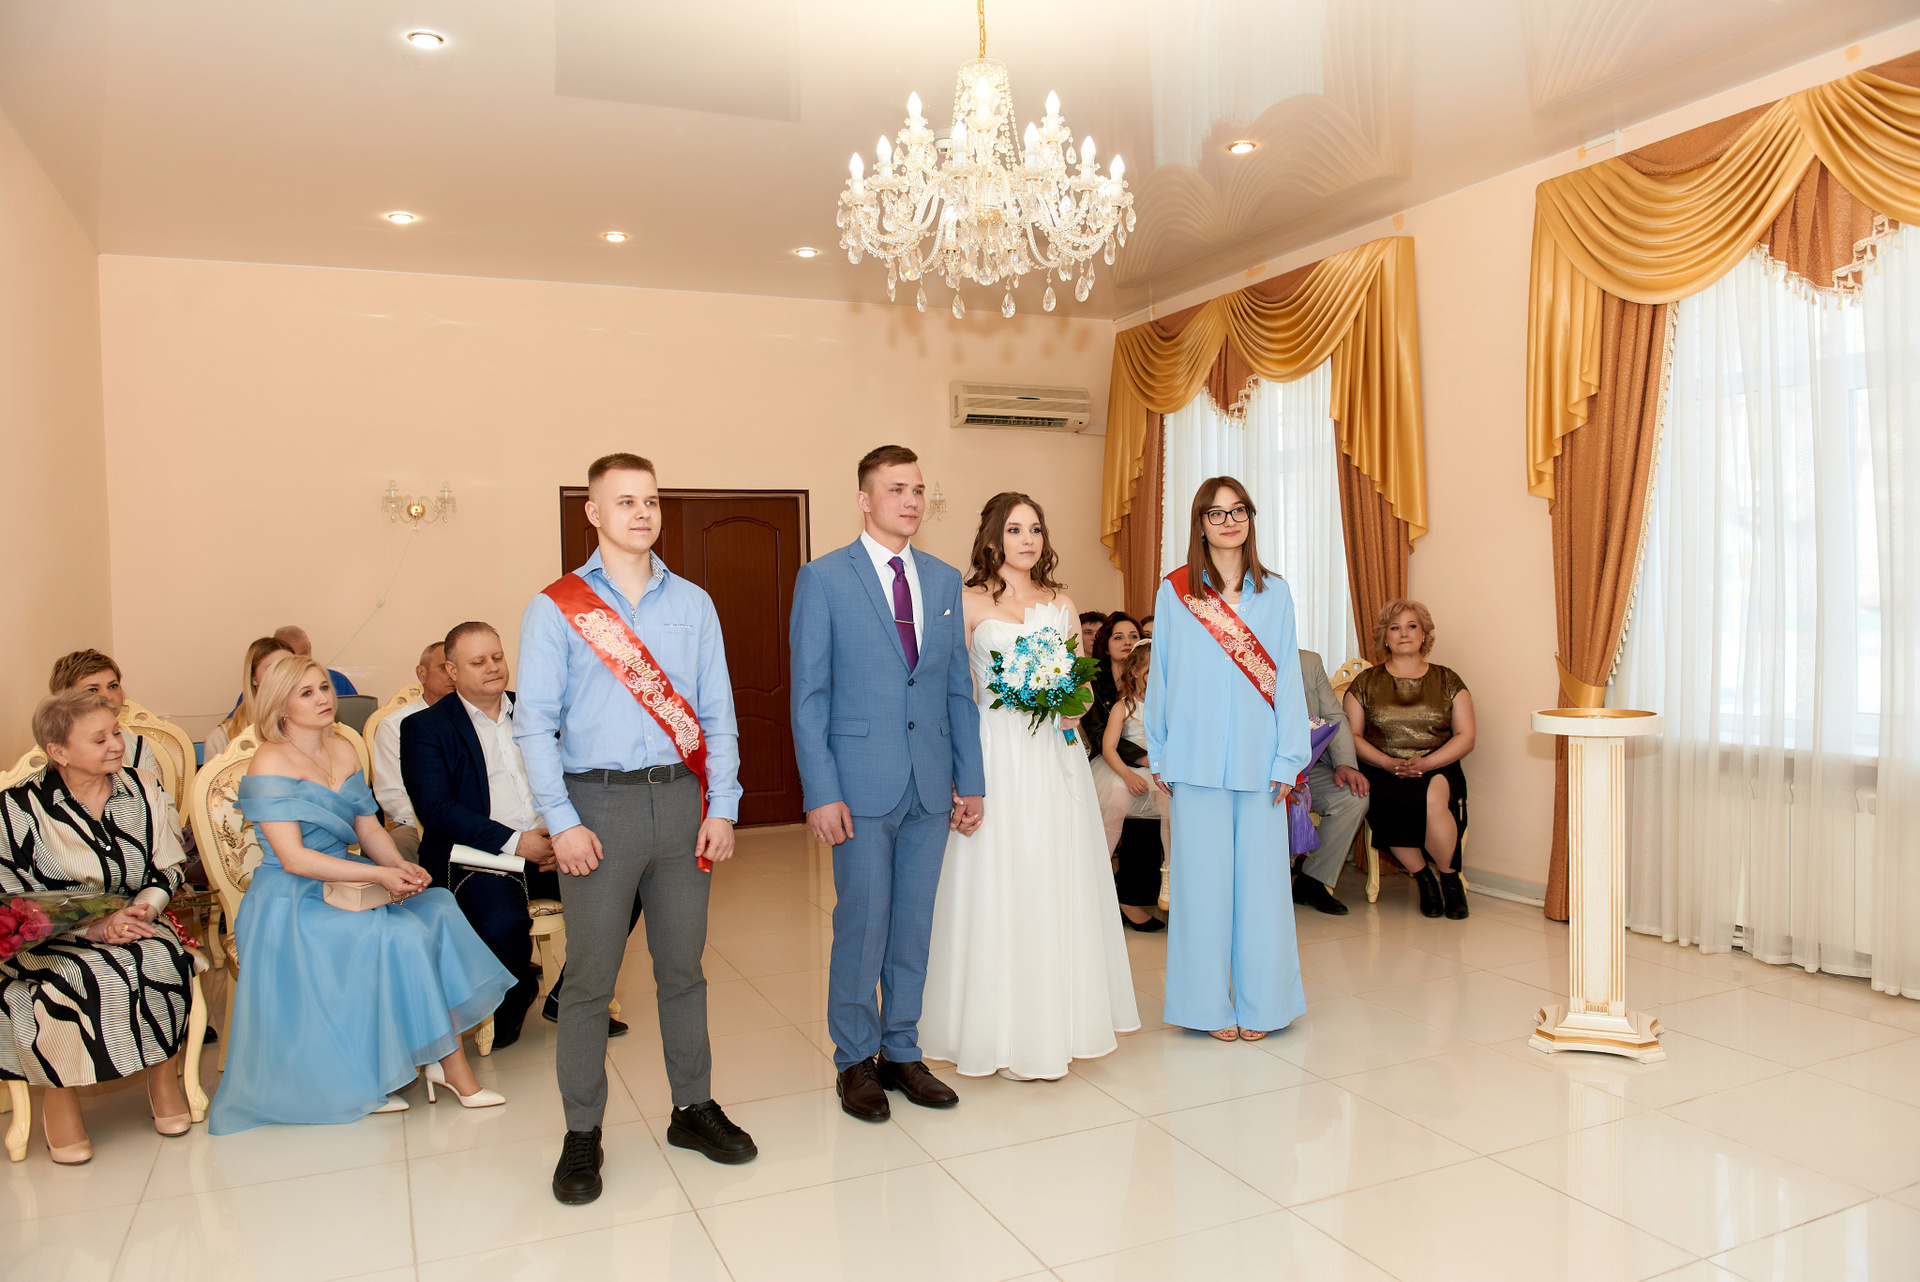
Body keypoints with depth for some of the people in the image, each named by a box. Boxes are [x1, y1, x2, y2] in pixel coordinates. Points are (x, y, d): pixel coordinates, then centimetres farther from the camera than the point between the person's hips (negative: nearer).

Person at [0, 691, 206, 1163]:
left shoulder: (141, 788, 4)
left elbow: (170, 867, 8)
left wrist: (145, 905, -14)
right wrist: (93, 926, -21)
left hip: (134, 920, 3)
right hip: (51, 939, -3)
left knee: (164, 960, -31)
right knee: (88, 977, -36)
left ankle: (164, 1073, -11)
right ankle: (59, 1096, -13)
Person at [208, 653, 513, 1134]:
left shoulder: (343, 751, 13)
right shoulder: (271, 762, -10)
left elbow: (369, 828, 12)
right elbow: (293, 858, -17)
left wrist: (401, 866, -10)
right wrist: (378, 875, -23)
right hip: (291, 905, -6)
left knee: (438, 909, -19)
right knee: (402, 937, -26)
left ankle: (443, 1057, -17)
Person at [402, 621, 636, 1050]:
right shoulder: (425, 728, 4)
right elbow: (437, 809, -8)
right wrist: (514, 842, -18)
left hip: (552, 848, 5)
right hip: (481, 859, -4)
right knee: (502, 924, -34)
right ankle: (515, 1000, 4)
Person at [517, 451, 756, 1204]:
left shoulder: (693, 604, 8)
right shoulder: (556, 608, 0)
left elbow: (717, 714, 7)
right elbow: (534, 722, -4)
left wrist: (722, 807, 0)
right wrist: (562, 822, -11)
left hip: (681, 801, 3)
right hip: (599, 804, -2)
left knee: (683, 966, 13)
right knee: (590, 977, 5)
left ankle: (694, 1108, 29)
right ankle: (582, 1135, 20)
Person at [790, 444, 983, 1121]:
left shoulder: (945, 580, 10)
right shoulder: (823, 579, -3)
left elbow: (959, 688, 12)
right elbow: (808, 696, -5)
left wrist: (971, 780, 8)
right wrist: (820, 792, -11)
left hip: (932, 786, 4)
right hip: (862, 783, -4)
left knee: (914, 925, 12)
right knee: (863, 925, 3)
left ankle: (901, 1052, 28)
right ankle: (856, 1060, 22)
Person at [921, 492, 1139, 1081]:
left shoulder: (1061, 603, 13)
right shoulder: (969, 603, -1)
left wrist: (1075, 706, -4)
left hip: (1055, 757, 4)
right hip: (996, 758, -4)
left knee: (1059, 887, 8)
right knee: (999, 890, -1)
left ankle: (1059, 1024, 23)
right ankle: (1005, 1034, 12)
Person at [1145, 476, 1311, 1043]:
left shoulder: (1274, 593, 6)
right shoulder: (1174, 592, 2)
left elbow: (1286, 678, 4)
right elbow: (1161, 677, 6)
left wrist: (1289, 760, -1)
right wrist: (1158, 755, 5)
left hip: (1259, 760, 1)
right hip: (1197, 759, -1)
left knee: (1260, 877, 6)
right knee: (1203, 878, 6)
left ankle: (1259, 1002, 21)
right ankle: (1209, 1003, 19)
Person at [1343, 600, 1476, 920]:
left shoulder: (1448, 681, 12)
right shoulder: (1366, 683, 12)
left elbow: (1465, 737, 5)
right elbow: (1352, 735, 6)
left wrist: (1425, 763, -12)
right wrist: (1388, 763, -12)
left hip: (1438, 769, 0)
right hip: (1382, 771, 0)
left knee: (1433, 798, -35)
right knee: (1390, 804, -35)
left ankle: (1450, 878, -9)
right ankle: (1424, 879, -12)